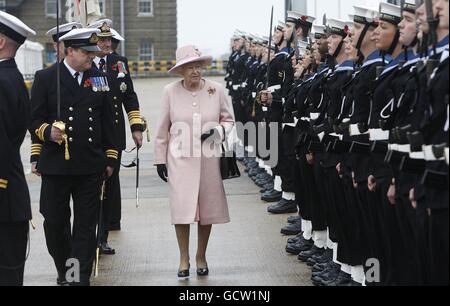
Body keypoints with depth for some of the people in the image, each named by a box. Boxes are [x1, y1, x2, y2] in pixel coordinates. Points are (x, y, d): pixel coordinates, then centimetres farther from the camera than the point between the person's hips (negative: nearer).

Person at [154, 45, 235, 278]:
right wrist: (160, 159, 6)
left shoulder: (216, 90, -3)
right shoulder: (171, 91, -3)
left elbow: (229, 120, 9)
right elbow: (163, 129, 5)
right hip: (180, 159, -1)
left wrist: (217, 131, -13)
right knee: (182, 208, -6)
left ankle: (201, 256, 24)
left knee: (207, 208, 7)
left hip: (209, 158, 1)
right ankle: (184, 258, 10)